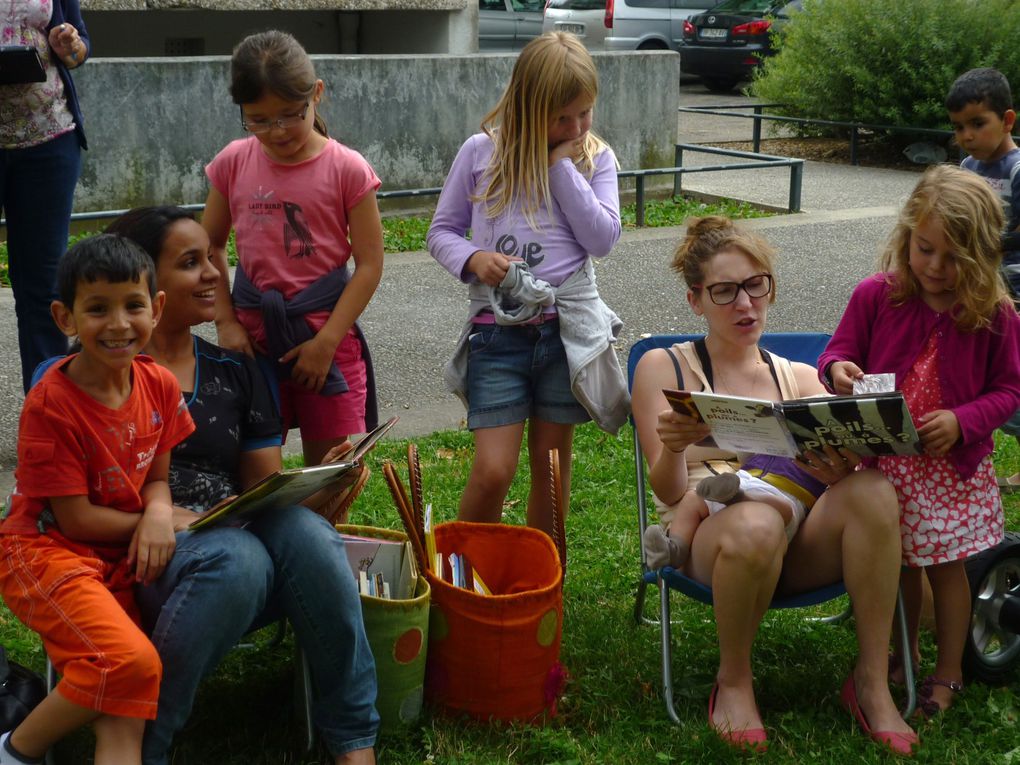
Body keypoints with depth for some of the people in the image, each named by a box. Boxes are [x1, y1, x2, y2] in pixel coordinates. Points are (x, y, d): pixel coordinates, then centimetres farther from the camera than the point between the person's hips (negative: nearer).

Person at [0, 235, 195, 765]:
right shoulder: (51, 404, -19)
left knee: (126, 710, -8)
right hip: (45, 550, -6)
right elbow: (75, 519, -15)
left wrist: (159, 514, -15)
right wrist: (152, 521, -5)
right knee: (133, 662, -26)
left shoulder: (159, 386, 0)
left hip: (119, 560, 6)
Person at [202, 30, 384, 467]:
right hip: (253, 335, 2)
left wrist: (326, 342, -12)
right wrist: (225, 321, -2)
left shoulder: (346, 169, -8)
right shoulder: (234, 164, 0)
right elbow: (210, 247, 10)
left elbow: (369, 265, -7)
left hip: (326, 337, -2)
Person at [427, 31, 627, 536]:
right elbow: (442, 231, 8)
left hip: (568, 328, 2)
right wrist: (473, 259, -13)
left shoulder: (595, 158, 5)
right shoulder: (482, 152, 2)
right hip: (498, 329, -1)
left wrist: (561, 165, -9)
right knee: (493, 471, -8)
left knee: (552, 464, 11)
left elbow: (603, 239, -8)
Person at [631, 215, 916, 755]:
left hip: (801, 545, 3)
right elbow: (668, 492, -1)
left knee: (873, 491, -29)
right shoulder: (663, 367, 9)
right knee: (755, 523, -39)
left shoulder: (801, 378, 20)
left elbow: (841, 460, 5)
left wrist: (841, 471, -20)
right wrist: (673, 447, -25)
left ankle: (871, 680, -18)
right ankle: (733, 683, -13)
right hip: (704, 535, -3)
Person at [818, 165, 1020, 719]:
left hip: (953, 465, -1)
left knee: (945, 565, 10)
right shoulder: (876, 295, -8)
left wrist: (963, 420, -20)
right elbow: (841, 352, 2)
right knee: (897, 562, 16)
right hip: (883, 460, 2)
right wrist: (838, 370, -22)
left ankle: (948, 671, 28)